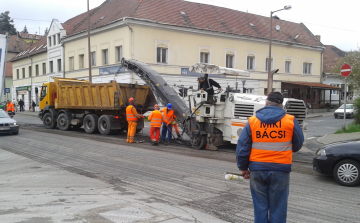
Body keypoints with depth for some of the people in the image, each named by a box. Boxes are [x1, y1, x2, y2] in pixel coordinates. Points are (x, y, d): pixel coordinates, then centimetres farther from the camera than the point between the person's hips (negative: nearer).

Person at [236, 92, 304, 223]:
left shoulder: (252, 121, -1)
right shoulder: (290, 121, -3)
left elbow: (242, 148, 0)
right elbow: (298, 144, 9)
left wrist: (243, 168, 11)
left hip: (257, 170, 1)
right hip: (280, 170, -1)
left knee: (260, 207, 12)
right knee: (278, 208, 9)